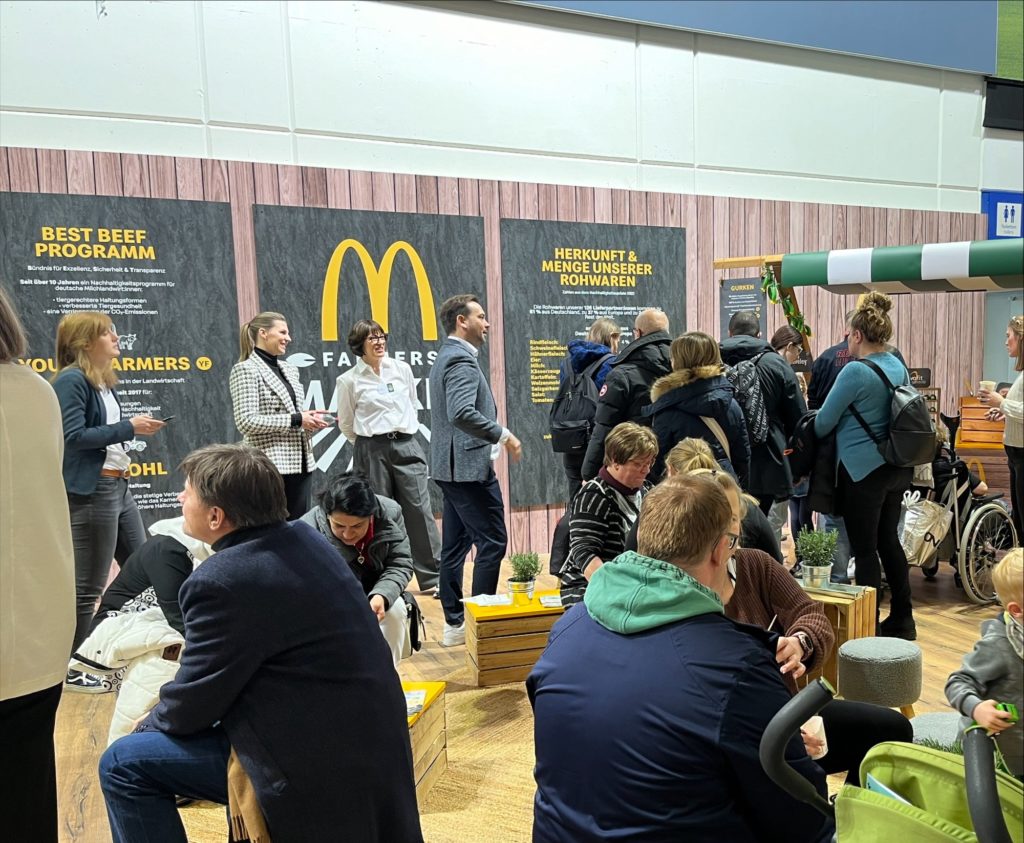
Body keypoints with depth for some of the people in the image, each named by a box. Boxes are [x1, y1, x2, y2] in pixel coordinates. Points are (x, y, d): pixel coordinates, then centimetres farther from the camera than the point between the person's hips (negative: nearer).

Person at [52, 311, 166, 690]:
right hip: (90, 492, -9)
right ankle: (70, 670, 17)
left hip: (119, 487, 10)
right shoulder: (71, 381, -14)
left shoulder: (103, 381, 13)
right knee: (87, 587, 1)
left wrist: (135, 429, 1)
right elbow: (73, 436, -22)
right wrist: (129, 427, -19)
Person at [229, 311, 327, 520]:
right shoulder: (246, 369, -7)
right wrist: (296, 420, -15)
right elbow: (246, 421, -16)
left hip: (301, 462, 7)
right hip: (269, 465, -7)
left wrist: (309, 419, 1)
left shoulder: (289, 369, 16)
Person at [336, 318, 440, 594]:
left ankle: (432, 578, 6)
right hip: (371, 452, -2)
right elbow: (346, 424, 10)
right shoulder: (349, 380, -1)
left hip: (406, 447, 2)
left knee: (419, 510, -1)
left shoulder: (402, 369, 5)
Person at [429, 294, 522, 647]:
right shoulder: (461, 360, -15)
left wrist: (495, 437, 20)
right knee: (492, 542, -4)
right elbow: (462, 412, -29)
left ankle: (455, 623, 19)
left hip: (451, 466, 11)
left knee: (455, 545, 12)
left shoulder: (446, 357, 17)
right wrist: (504, 436, -21)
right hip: (469, 466, -11)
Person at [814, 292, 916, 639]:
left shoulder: (855, 371, -17)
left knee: (865, 548, 2)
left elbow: (824, 422, -11)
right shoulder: (899, 367, 6)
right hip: (898, 468, 8)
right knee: (888, 541, 18)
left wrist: (809, 436, 9)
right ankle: (902, 621, 29)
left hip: (864, 470, -8)